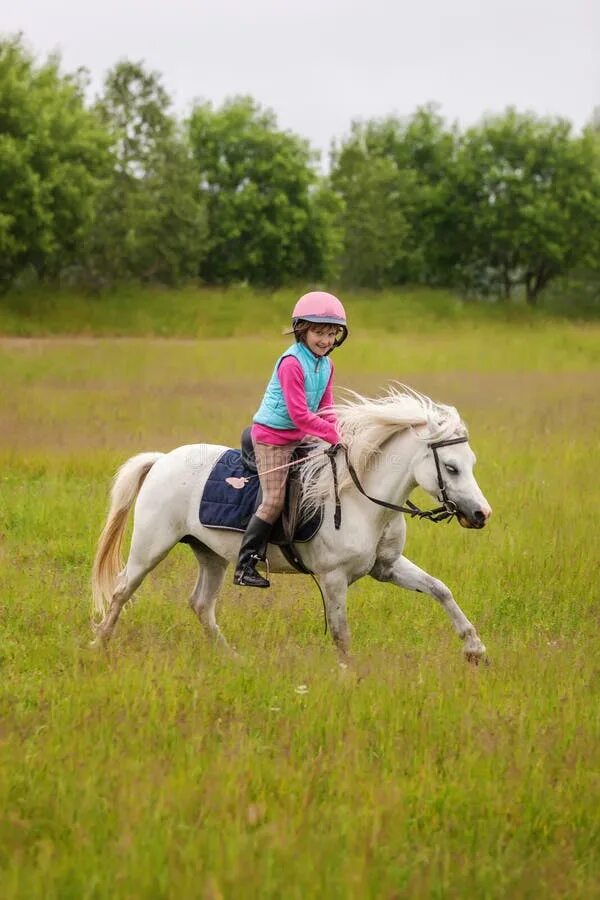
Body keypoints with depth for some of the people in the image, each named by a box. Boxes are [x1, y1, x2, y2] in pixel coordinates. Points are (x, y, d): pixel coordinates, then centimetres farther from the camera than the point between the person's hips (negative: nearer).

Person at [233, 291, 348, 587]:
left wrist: (338, 431, -10)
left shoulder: (326, 365, 4)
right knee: (274, 500, -12)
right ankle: (245, 565, -6)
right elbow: (299, 415, -27)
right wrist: (334, 436, -27)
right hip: (272, 436, -9)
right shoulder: (292, 363, -23)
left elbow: (325, 408, 9)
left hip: (299, 437, 9)